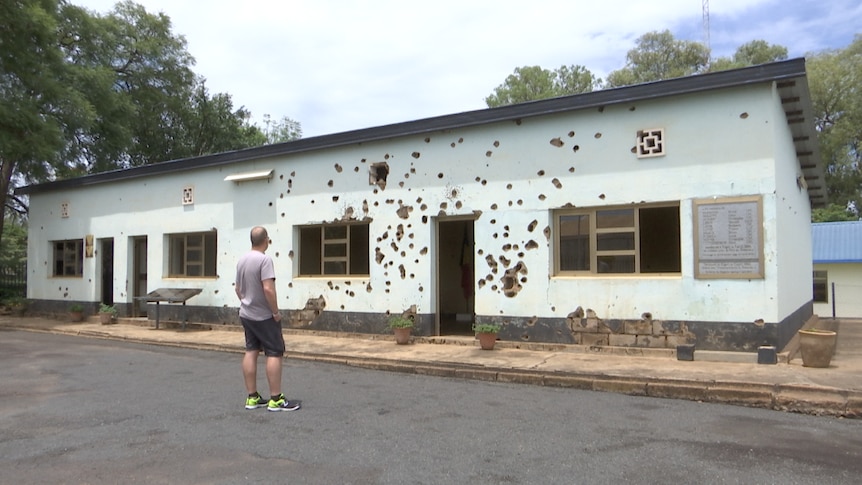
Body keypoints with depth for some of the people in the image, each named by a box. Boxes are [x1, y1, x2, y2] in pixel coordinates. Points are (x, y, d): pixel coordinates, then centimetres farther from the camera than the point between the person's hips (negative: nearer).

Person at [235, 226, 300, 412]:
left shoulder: (242, 260, 9)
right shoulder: (264, 259, -19)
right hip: (264, 316, -9)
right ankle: (276, 400, -4)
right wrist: (276, 312, -17)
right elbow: (268, 289, -26)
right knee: (275, 353, -4)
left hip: (246, 314, 9)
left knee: (250, 352, 10)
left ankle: (252, 397, 14)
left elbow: (238, 288, 16)